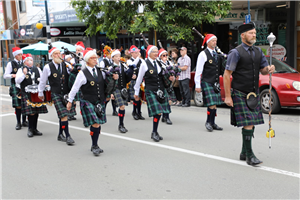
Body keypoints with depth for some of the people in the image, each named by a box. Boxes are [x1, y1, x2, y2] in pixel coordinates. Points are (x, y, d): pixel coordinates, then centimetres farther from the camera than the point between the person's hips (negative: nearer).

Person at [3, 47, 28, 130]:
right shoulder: (11, 64, 2)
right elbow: (5, 76, 1)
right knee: (18, 106, -6)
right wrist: (13, 75, -17)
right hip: (15, 86, -3)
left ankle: (24, 121, 19)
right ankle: (18, 123, 5)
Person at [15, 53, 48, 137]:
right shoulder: (21, 70, 3)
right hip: (27, 94, -4)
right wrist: (24, 74, -18)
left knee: (37, 112, 6)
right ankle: (30, 129, 1)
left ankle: (34, 129, 16)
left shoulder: (37, 69, 15)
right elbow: (17, 81, -6)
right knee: (31, 112, -11)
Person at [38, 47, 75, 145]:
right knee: (63, 115, -11)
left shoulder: (66, 65, 1)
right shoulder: (48, 67, -4)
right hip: (56, 94, -3)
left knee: (63, 115, 12)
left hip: (66, 93, 3)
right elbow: (42, 81, 8)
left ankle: (60, 135, 28)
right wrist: (40, 93, 18)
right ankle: (67, 136, -5)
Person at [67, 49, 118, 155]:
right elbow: (75, 88, -1)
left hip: (100, 102, 5)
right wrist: (70, 101, 4)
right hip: (88, 102, -5)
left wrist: (113, 77, 2)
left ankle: (95, 146, 23)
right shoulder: (83, 73, -8)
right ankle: (94, 146, 5)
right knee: (95, 124, -12)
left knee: (98, 124, 9)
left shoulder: (100, 71, 6)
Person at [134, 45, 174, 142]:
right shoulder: (145, 63, -5)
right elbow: (139, 78, 2)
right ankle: (154, 133, 4)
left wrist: (170, 78, -1)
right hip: (150, 91, -5)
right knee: (157, 112, -13)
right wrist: (136, 92, 7)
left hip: (161, 90, 5)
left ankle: (155, 132, 20)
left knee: (159, 112, 5)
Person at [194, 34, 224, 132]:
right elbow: (198, 71, -9)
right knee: (211, 104, -11)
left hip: (215, 82, 7)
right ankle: (208, 122, 5)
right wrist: (197, 85, -12)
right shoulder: (203, 54, -8)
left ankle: (212, 123, 19)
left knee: (215, 104, 9)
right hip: (206, 82, -7)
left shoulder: (217, 54, 13)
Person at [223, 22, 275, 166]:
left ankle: (244, 154, 22)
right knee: (248, 124, -11)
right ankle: (249, 155, -1)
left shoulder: (258, 51, 12)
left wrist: (269, 69, -8)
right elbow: (226, 75, -10)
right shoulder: (236, 53, -9)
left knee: (252, 124, 9)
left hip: (254, 94, 7)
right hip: (240, 94, -7)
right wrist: (228, 96, -15)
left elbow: (263, 70, 18)